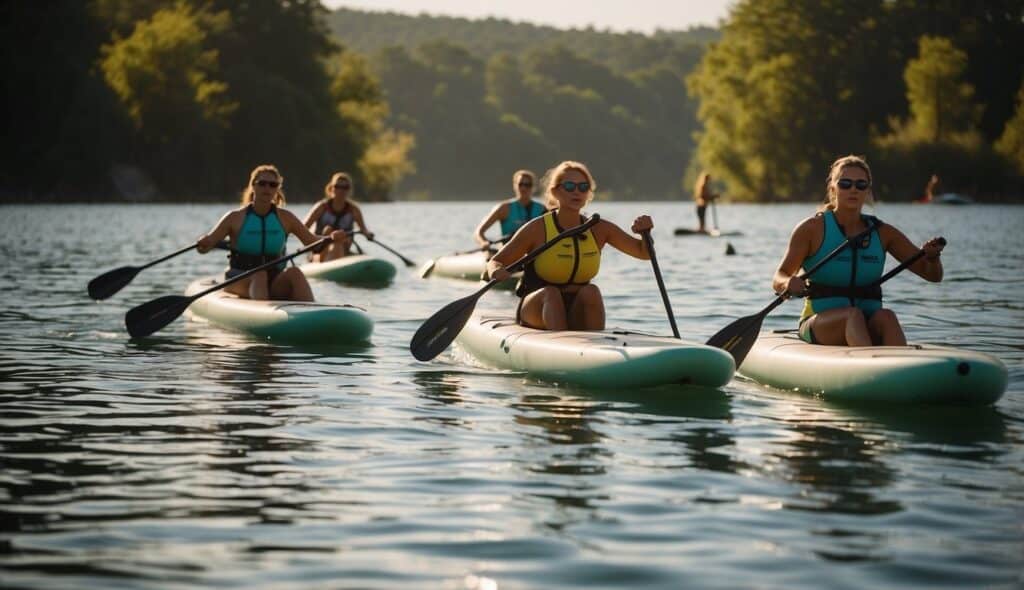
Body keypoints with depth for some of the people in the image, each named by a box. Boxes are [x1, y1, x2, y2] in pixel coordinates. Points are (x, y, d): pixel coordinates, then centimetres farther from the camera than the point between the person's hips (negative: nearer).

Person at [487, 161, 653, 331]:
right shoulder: (537, 229, -9)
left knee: (591, 291, -28)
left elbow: (644, 252, 6)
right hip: (537, 310, -2)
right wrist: (497, 272, -28)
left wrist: (645, 233, -17)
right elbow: (494, 262, -4)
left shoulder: (599, 229, 0)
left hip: (576, 316, 2)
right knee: (550, 293, -33)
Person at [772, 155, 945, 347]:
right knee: (854, 315, -34)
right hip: (819, 327, -3)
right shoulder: (813, 228, 1)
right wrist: (788, 284, -27)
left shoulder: (882, 233, 10)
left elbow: (933, 275, 11)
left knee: (886, 317, -30)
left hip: (869, 329, 3)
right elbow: (778, 279, -2)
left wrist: (932, 258, -13)